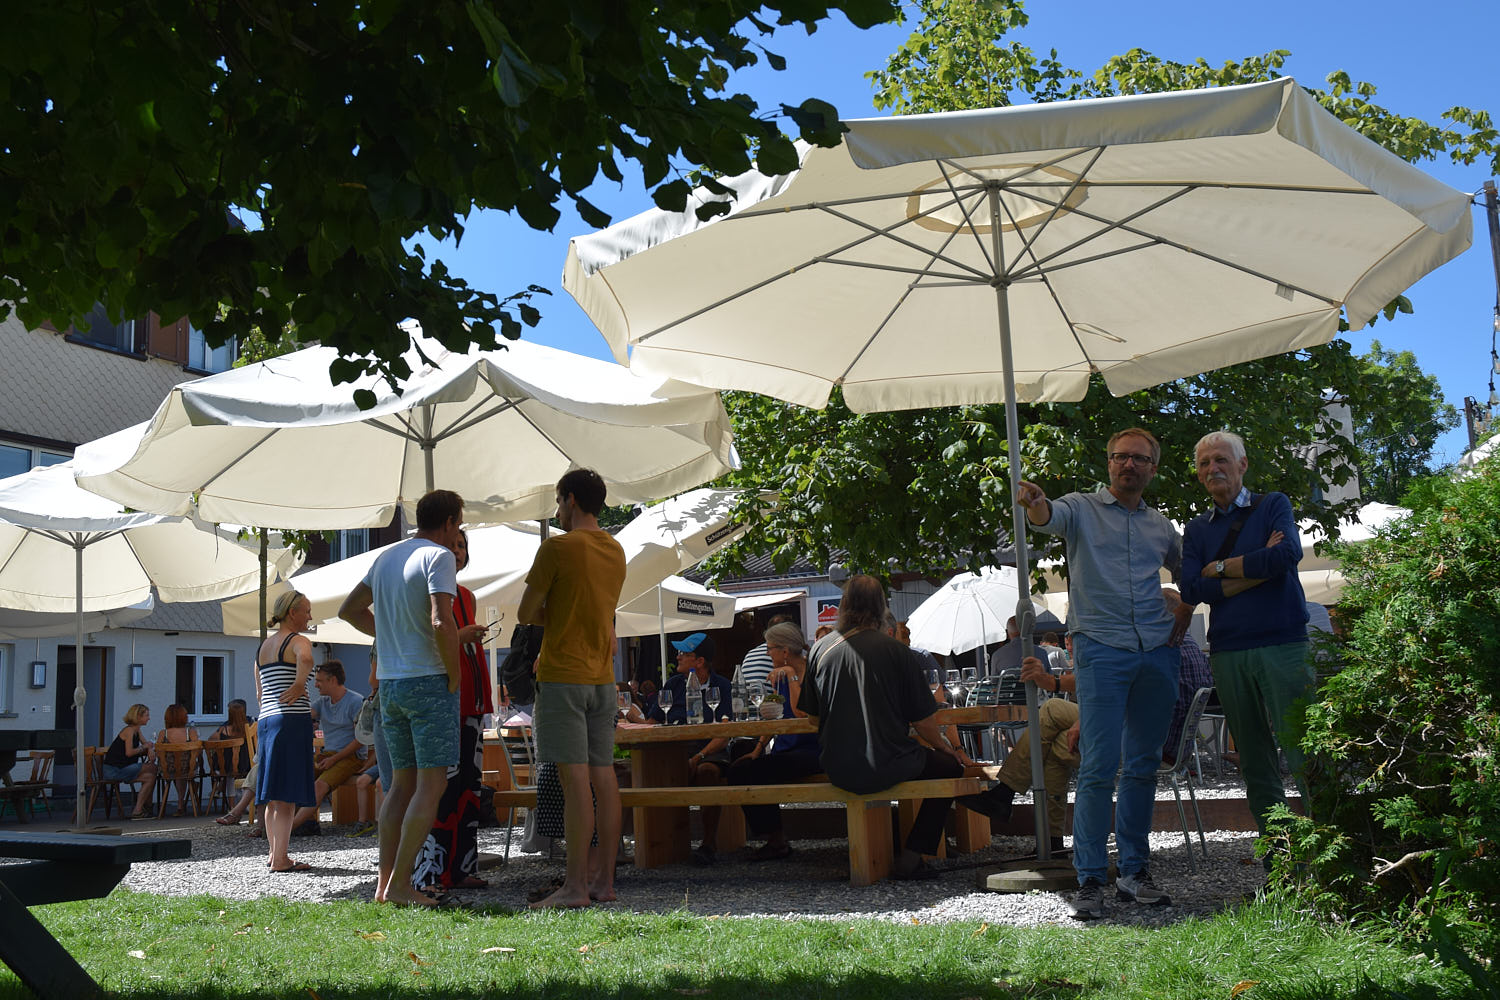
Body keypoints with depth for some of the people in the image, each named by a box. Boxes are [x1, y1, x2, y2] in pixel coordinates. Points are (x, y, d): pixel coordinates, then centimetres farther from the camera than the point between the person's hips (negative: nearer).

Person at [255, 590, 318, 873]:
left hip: (266, 721, 8)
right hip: (292, 721, -8)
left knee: (274, 796, 13)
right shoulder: (297, 641, -5)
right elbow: (305, 658, -30)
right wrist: (299, 685, -16)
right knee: (287, 795, -7)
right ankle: (280, 859, -8)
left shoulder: (263, 647, 20)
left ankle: (274, 853, 20)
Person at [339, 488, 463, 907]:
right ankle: (400, 883, -7)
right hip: (428, 680, -8)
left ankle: (384, 881, 11)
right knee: (432, 783, -4)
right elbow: (441, 623, -22)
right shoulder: (438, 557, -10)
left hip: (390, 682, 8)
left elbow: (349, 610, 23)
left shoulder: (386, 556, 14)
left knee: (402, 782, 12)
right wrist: (454, 677, -10)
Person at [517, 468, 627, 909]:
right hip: (603, 677, 7)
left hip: (563, 677, -7)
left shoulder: (558, 547, -9)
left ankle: (575, 886, -9)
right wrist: (556, 615, 10)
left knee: (575, 778, -9)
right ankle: (604, 878, 10)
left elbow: (526, 614, -6)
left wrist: (546, 614, 11)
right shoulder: (616, 551, 13)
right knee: (604, 777, 6)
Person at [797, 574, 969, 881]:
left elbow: (812, 715, 10)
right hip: (887, 767, -5)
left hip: (837, 772, 5)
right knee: (950, 765, 19)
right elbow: (922, 719, -4)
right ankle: (911, 858, 10)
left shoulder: (819, 649, 0)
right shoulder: (896, 651, -8)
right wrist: (945, 747, 16)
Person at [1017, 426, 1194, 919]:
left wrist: (1183, 619, 14)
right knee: (1098, 768, -9)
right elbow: (1049, 517, -18)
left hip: (1157, 655, 5)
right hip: (1101, 651, -4)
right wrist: (1035, 503, -42)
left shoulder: (1161, 526, 17)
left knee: (1143, 767, 8)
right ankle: (1090, 879, -4)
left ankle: (1134, 871, 16)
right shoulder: (1083, 508, 4)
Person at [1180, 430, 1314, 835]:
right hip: (1227, 653, 4)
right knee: (1255, 765, 6)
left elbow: (1287, 555, -11)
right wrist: (1257, 569, -7)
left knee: (1303, 753, -10)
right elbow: (1192, 589, 0)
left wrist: (1220, 567, -1)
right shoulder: (1197, 529, 16)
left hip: (1283, 644, -3)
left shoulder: (1273, 505, 9)